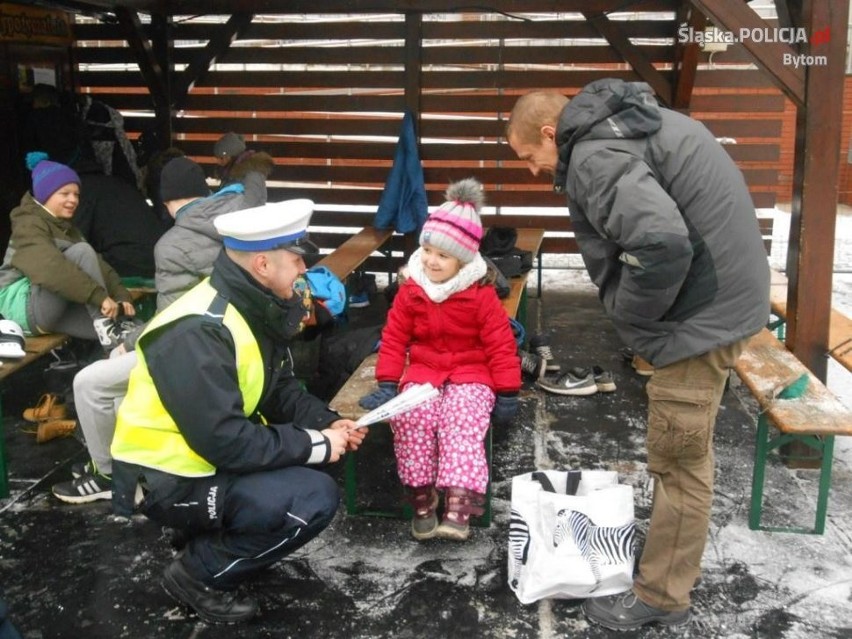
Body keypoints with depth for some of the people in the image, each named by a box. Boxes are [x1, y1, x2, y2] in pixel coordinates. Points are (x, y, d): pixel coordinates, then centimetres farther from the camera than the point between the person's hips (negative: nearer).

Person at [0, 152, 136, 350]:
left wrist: (121, 295, -9)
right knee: (81, 251, -28)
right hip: (26, 307, -8)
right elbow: (52, 270, -30)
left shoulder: (65, 226, 17)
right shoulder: (29, 225, -12)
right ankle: (107, 328, -29)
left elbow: (97, 264, 7)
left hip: (53, 308, 8)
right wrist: (100, 296, -37)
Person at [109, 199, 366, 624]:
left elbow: (279, 391, 10)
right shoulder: (199, 332, -28)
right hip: (166, 478, -9)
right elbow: (224, 442, -30)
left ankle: (218, 535, 13)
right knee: (315, 499, -20)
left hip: (212, 449, 9)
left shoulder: (254, 308, 0)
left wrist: (326, 425, -6)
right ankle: (198, 574, -3)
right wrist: (315, 444, -21)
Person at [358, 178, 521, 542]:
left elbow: (500, 345, -6)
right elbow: (394, 338, 3)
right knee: (411, 417, -26)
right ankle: (422, 500, -14)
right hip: (423, 371, 2)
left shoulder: (481, 294, -7)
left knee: (463, 420, -29)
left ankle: (459, 508, -33)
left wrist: (507, 392, -9)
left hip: (470, 374, -2)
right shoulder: (411, 290, 0)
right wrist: (387, 384, -6)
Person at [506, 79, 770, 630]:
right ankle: (675, 556, 39)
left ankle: (661, 598, 17)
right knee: (684, 454, 22)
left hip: (705, 311, -10)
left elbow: (661, 246, -34)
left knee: (679, 462, 2)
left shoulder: (595, 157, -20)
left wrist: (630, 317, -16)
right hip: (719, 292, 10)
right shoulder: (623, 124, 12)